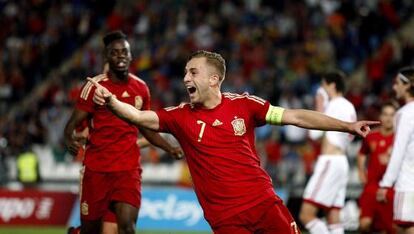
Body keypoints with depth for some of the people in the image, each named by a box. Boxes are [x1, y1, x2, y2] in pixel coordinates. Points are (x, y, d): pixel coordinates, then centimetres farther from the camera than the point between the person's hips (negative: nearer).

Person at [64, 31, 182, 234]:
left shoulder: (141, 88, 7)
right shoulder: (94, 86, -5)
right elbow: (74, 123, -7)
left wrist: (170, 149, 8)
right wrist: (69, 139, -29)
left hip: (128, 169, 2)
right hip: (96, 169, -2)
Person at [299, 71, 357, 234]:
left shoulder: (335, 104, -10)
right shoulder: (349, 107, 18)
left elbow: (314, 133, -10)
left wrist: (319, 111, 2)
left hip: (329, 162, -10)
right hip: (341, 161, 10)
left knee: (306, 215, -12)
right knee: (333, 219, 7)